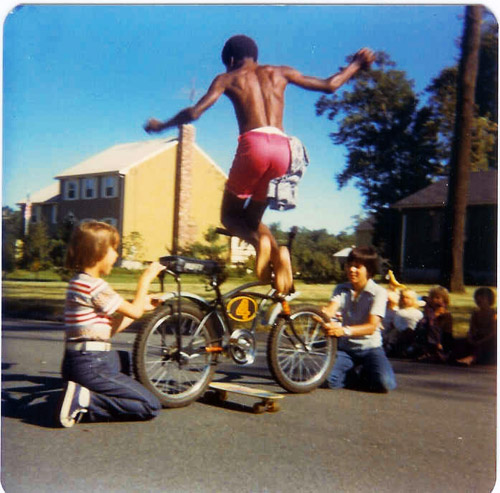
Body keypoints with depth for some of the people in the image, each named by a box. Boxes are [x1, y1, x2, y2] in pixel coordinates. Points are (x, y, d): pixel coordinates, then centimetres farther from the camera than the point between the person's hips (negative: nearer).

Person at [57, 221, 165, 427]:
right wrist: (145, 279, 1)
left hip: (76, 361, 10)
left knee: (126, 360, 38)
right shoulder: (95, 287, -17)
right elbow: (134, 312, -11)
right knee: (151, 406, -6)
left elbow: (111, 327, 13)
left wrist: (142, 305, 14)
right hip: (91, 366, -10)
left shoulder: (79, 283, 14)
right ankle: (85, 400, -12)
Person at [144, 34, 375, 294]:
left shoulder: (228, 78, 16)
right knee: (252, 218, 20)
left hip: (254, 143, -4)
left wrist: (161, 125, 20)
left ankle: (260, 241, -20)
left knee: (229, 214, 14)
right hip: (282, 147, 4)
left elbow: (194, 112, 5)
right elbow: (329, 85, 28)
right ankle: (278, 252, -11)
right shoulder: (279, 73, 25)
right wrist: (356, 65, 46)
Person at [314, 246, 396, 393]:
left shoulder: (378, 292, -7)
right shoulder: (341, 289, 7)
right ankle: (359, 373, 7)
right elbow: (329, 310, -12)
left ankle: (364, 372, 7)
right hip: (345, 348, 3)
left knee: (385, 383, -28)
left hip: (370, 348, -2)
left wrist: (345, 330, -37)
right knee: (329, 380, -24)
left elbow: (372, 326, -19)